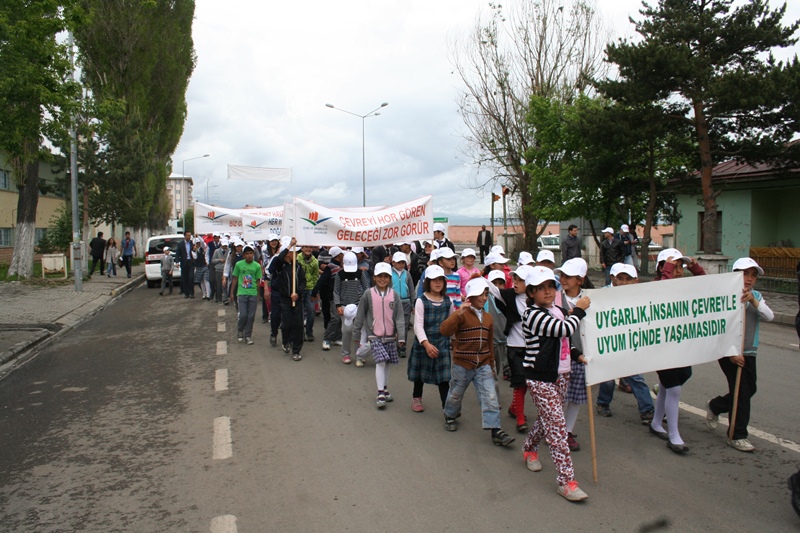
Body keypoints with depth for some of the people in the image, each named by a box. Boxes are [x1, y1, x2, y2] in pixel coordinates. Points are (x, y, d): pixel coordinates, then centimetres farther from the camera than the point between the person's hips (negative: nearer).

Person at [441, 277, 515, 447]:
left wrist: (491, 364, 17)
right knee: (456, 394, 16)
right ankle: (450, 416, 42)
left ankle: (496, 431, 0)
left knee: (490, 398, -4)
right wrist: (458, 314, -40)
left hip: (483, 366, 4)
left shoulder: (488, 318, 7)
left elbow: (490, 343, 15)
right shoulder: (461, 314, -13)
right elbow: (445, 330, -29)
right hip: (462, 365, -4)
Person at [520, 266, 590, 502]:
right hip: (540, 378, -8)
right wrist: (579, 310, -10)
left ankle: (529, 449, 45)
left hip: (561, 376, 8)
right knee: (557, 426, -9)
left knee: (547, 419, 20)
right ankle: (566, 480, -3)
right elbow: (566, 329, -26)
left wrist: (577, 355, 2)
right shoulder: (533, 314, -17)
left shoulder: (561, 312, 9)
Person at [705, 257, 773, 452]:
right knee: (742, 392, -5)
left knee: (749, 390, 15)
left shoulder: (756, 296, 9)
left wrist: (753, 300, -22)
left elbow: (769, 316, -6)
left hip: (749, 353, 7)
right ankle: (737, 436, 8)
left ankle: (714, 406, 38)